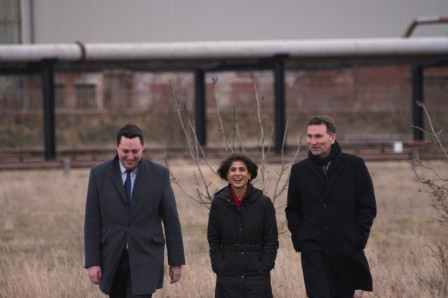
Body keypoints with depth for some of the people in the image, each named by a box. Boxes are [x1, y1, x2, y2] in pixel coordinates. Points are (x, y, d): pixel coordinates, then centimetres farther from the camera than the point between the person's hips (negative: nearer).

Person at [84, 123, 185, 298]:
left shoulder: (159, 174, -1)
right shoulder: (99, 174, 1)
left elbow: (171, 220, 3)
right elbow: (92, 222, 0)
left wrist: (176, 261, 3)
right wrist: (92, 263, -6)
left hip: (145, 259, -2)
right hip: (112, 260, 2)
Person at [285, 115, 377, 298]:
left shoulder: (354, 165, 2)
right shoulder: (299, 170, 8)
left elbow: (368, 207, 3)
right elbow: (292, 211, 15)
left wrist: (358, 240, -6)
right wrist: (299, 239, 1)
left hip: (347, 253, 0)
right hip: (313, 253, 0)